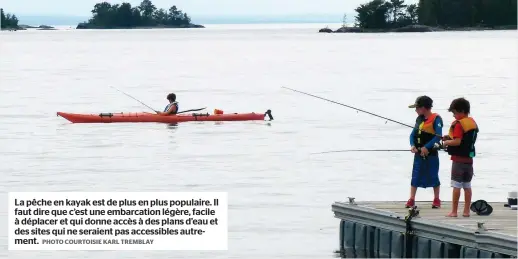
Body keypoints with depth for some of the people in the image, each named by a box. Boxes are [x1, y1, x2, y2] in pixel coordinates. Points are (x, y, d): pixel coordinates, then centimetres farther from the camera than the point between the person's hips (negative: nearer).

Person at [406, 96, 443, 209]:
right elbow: (413, 133, 10)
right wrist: (412, 145, -8)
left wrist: (427, 147, -24)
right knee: (415, 176, 3)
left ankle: (436, 200, 15)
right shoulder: (419, 119, 10)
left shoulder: (436, 119, -11)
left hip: (431, 153, -6)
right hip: (418, 153, 6)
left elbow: (438, 136, -18)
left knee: (433, 177, 3)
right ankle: (411, 199, 5)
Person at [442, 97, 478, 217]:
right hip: (469, 159, 8)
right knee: (467, 186, 11)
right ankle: (466, 211, 13)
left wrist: (447, 142, -5)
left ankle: (454, 211, -2)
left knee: (456, 185, -4)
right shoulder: (473, 123, 10)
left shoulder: (459, 124, -15)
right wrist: (450, 137, 12)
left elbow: (457, 142, -23)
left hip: (458, 159, -8)